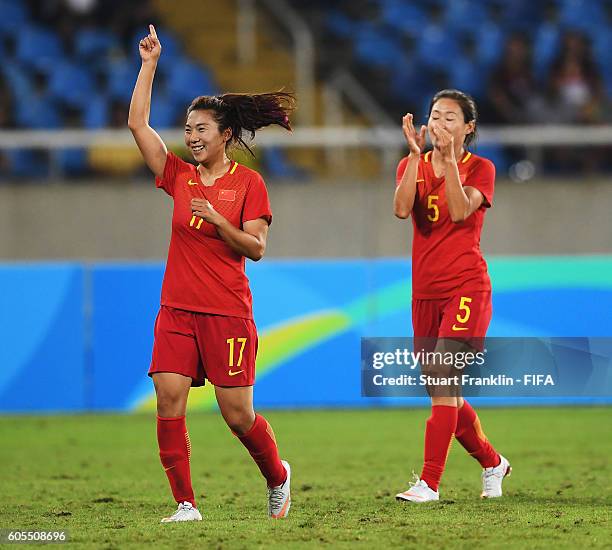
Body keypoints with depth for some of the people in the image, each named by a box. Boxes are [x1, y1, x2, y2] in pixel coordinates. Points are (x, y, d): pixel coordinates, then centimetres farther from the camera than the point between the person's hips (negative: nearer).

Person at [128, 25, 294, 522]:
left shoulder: (248, 183, -1)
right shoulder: (180, 177, 9)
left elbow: (256, 248, -6)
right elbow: (138, 124, 4)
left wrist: (216, 220, -20)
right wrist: (149, 65, 2)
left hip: (228, 313, -4)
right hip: (177, 309, 4)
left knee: (238, 415, -2)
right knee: (168, 402, -10)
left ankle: (277, 476, 26)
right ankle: (186, 505, -4)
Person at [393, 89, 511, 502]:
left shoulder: (480, 169, -1)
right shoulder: (413, 165, 8)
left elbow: (461, 211, -19)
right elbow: (401, 209, -12)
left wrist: (449, 159, -21)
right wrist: (416, 155, -16)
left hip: (466, 287, -5)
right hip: (425, 291, 5)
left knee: (443, 381, -17)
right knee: (443, 392, 10)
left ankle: (430, 483, -18)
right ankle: (492, 463, 31)